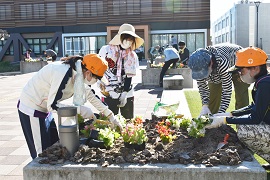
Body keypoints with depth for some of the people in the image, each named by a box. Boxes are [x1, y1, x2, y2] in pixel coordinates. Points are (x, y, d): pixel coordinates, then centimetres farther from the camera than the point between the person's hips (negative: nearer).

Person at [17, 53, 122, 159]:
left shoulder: (78, 74, -4)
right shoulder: (63, 73, -31)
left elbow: (91, 96, 6)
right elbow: (52, 105, -28)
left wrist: (111, 117, 5)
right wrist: (80, 109, -25)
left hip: (44, 108, 9)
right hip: (31, 109, -9)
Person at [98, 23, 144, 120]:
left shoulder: (132, 56, 6)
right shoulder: (106, 50, 0)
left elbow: (129, 77, 0)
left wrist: (124, 94, -12)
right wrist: (100, 84, -11)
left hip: (127, 95, 2)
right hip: (109, 95, -2)